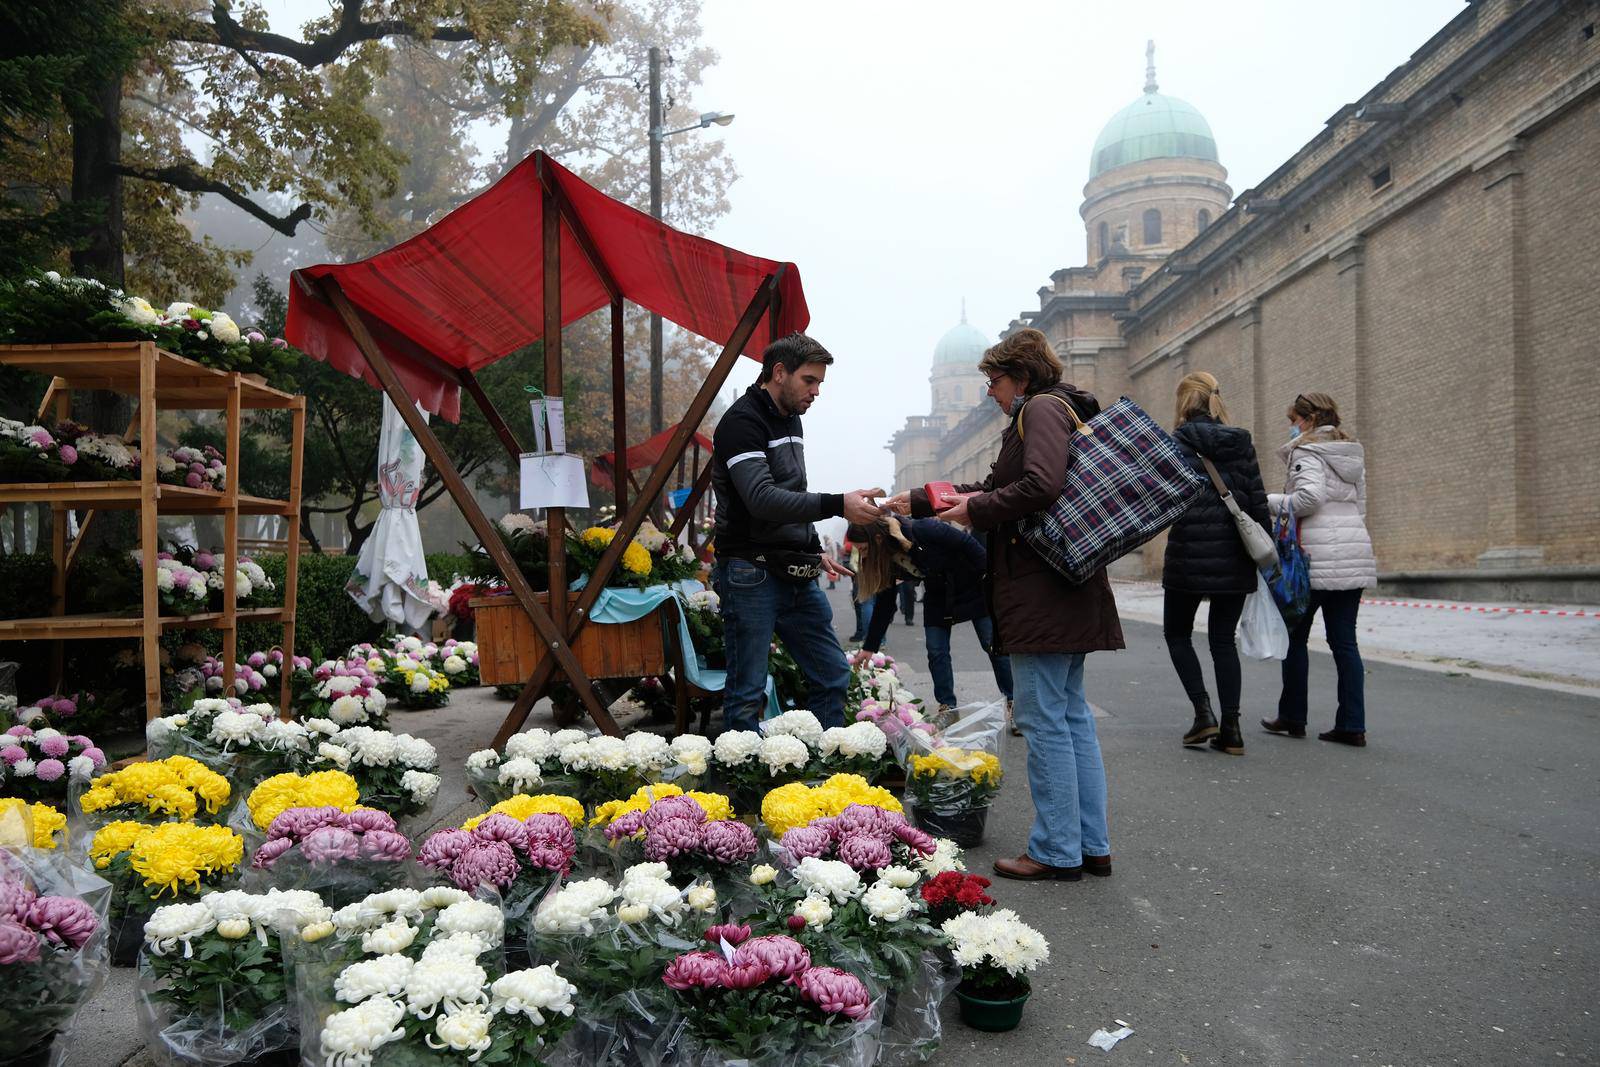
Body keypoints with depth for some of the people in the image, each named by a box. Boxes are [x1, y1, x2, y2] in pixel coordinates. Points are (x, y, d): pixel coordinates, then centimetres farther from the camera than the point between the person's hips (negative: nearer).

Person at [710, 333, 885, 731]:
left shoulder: (791, 419, 16)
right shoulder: (741, 421, -13)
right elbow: (762, 499, -27)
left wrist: (813, 551, 20)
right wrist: (837, 505, -32)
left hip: (797, 576, 9)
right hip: (752, 574, -9)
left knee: (832, 675, 11)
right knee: (747, 693, -3)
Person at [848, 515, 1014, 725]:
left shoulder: (922, 530, -34)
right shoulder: (885, 560, -12)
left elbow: (967, 542, -25)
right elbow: (884, 604, -3)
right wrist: (869, 647, -2)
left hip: (972, 588, -6)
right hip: (938, 597, 6)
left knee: (993, 645, -1)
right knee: (936, 652, -2)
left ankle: (1013, 703, 11)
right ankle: (946, 707, 10)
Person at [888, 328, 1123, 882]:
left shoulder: (1041, 408, -8)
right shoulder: (1059, 409, 23)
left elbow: (1040, 486, -25)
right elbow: (996, 487, 28)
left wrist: (976, 509, -10)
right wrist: (920, 501, 26)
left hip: (1043, 591, -11)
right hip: (1068, 587, 11)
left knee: (1044, 719, -4)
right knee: (1072, 714, 12)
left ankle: (1056, 851, 3)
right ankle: (1091, 846, 18)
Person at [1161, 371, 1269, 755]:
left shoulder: (1178, 442, -5)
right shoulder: (1241, 442, 6)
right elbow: (1258, 501, 5)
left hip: (1190, 554, -4)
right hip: (1235, 557, 4)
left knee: (1177, 633, 13)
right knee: (1223, 638, 11)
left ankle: (1203, 712, 1)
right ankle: (1231, 729, 7)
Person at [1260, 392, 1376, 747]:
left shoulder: (1307, 451, -6)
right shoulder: (1352, 455, 20)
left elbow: (1310, 496, -20)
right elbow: (1360, 507, 21)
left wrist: (1269, 501, -8)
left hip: (1318, 556, -7)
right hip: (1356, 553, 7)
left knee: (1295, 636, 6)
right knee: (1344, 641, 7)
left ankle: (1293, 717, 12)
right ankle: (1352, 725, 4)